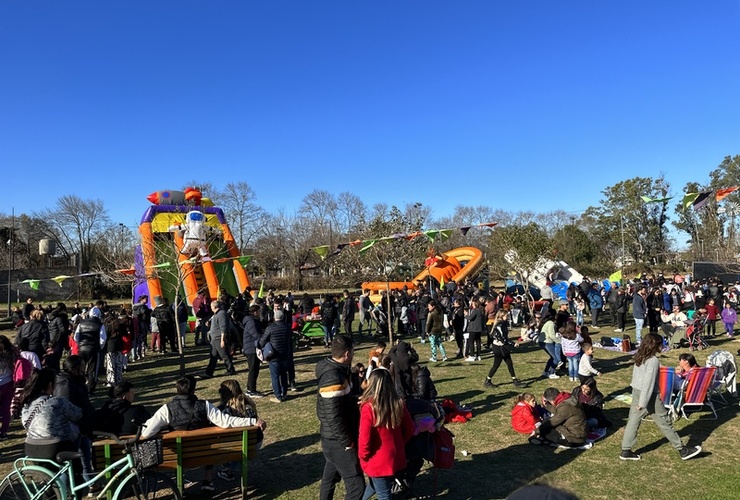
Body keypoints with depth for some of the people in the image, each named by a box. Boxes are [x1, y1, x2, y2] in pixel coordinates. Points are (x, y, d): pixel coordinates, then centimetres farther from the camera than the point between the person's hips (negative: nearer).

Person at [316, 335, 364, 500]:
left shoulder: (336, 369, 4)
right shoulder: (333, 378, -27)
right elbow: (333, 417, -26)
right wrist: (347, 442, -19)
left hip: (334, 439, 10)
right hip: (338, 442, -10)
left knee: (331, 477, 25)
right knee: (356, 485, -6)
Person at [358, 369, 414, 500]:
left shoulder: (369, 407, -24)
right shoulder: (399, 403, -7)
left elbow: (365, 438, -21)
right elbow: (410, 429, 4)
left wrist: (363, 456, -3)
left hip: (378, 461, -5)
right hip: (395, 457, 5)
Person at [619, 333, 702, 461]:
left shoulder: (640, 357, 5)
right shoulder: (653, 360, -19)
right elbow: (648, 382, -21)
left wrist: (640, 400, 18)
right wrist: (643, 403, -20)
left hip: (637, 392, 8)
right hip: (650, 396, -8)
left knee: (633, 421, 9)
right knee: (665, 422, 7)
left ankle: (626, 451, 12)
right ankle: (682, 450, 23)